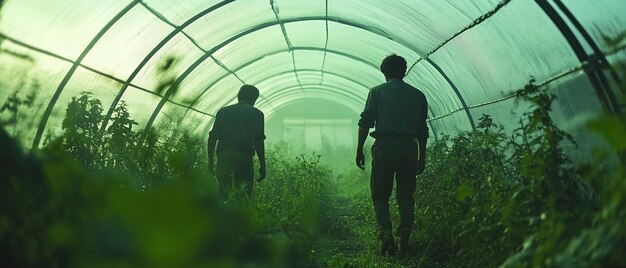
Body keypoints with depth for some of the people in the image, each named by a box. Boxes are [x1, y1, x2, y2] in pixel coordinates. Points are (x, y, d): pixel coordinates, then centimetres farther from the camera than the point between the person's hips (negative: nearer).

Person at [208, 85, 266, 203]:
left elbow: (212, 137, 10)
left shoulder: (223, 111, 15)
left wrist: (210, 161, 16)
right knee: (242, 199, -1)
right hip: (243, 160, -4)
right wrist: (262, 165, -2)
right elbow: (258, 141, -6)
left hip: (222, 160, 4)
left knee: (224, 198, 11)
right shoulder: (256, 113, 3)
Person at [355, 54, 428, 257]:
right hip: (409, 148, 2)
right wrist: (422, 157, 18)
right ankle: (404, 242, 7)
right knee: (406, 197, 10)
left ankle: (385, 234, -12)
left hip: (384, 147, -2)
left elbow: (365, 123, -3)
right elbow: (422, 130, 11)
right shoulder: (417, 95, 11)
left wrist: (359, 150, 3)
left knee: (380, 196, 7)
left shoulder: (377, 91, 5)